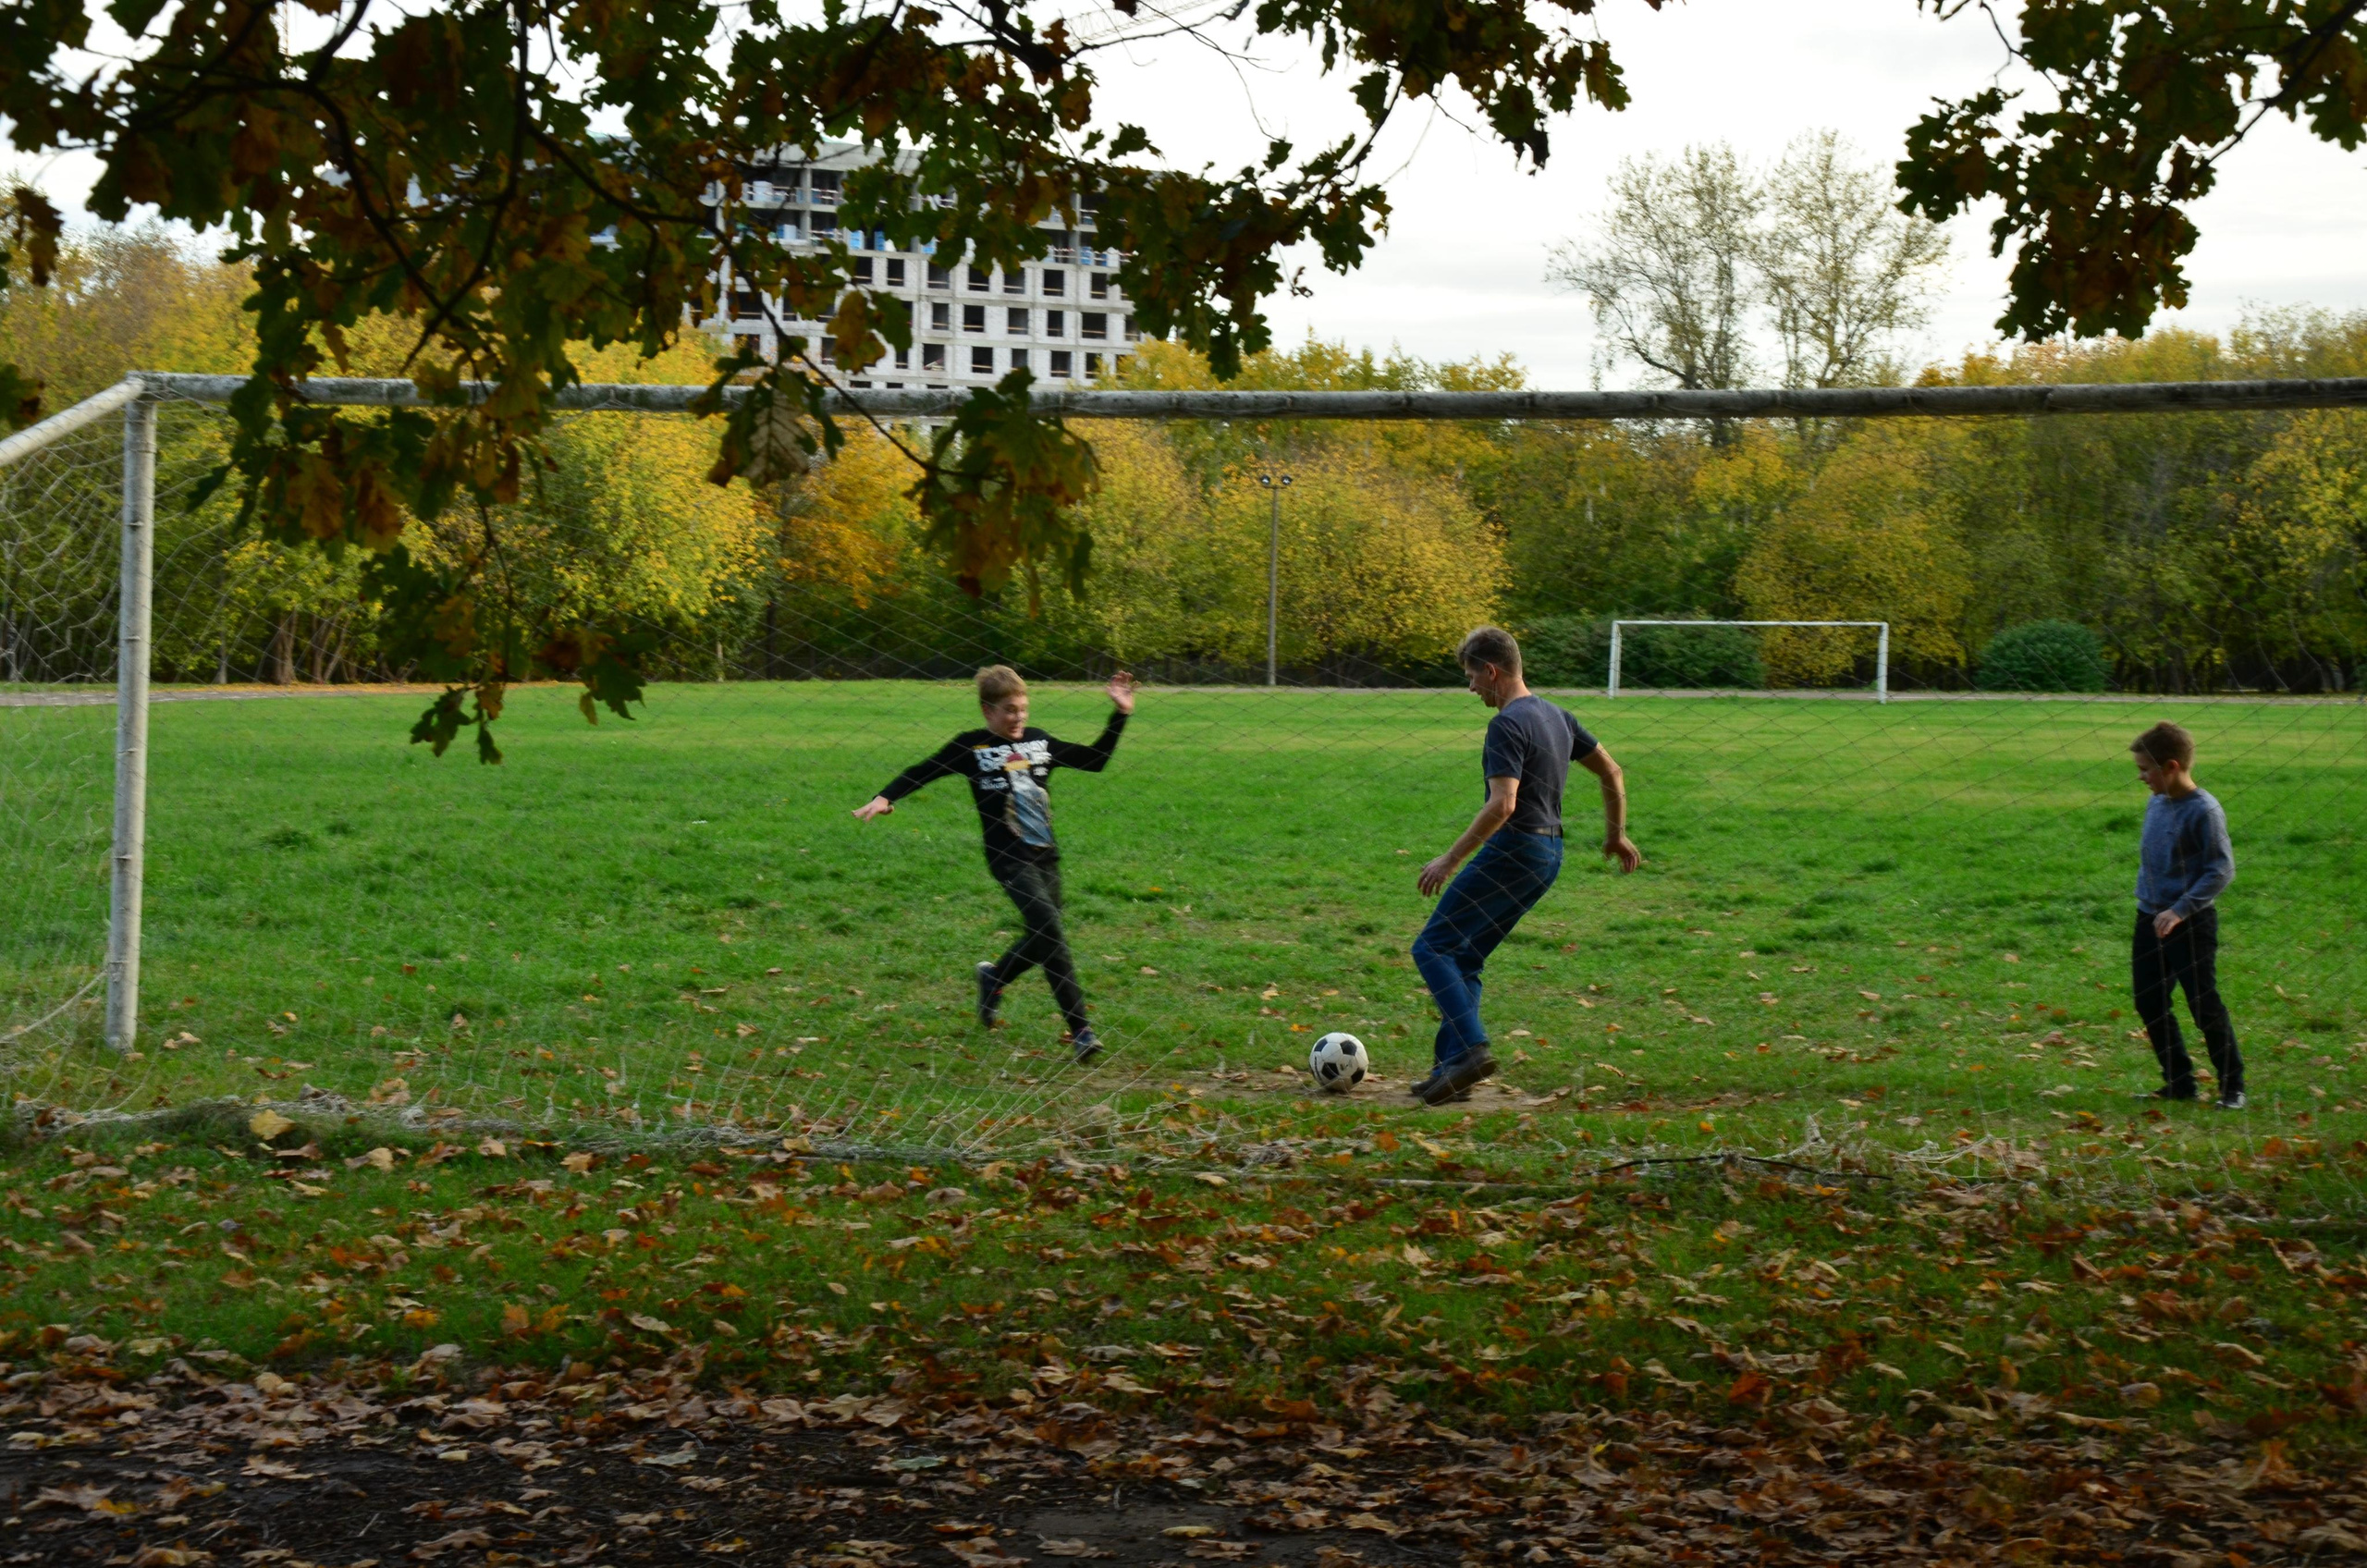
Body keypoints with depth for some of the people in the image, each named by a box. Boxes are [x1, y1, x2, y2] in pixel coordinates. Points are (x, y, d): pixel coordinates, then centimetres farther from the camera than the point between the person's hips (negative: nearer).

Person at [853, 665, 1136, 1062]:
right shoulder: (971, 747, 0)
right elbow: (920, 772, 2)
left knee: (1041, 941, 10)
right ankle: (1080, 1030, -18)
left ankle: (993, 978, 43)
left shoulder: (1039, 741, 11)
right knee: (1050, 929, -20)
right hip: (1009, 857, -6)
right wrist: (884, 798, -12)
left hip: (1045, 855, 6)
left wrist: (1120, 715, 10)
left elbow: (1095, 759, 16)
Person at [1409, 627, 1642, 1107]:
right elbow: (1611, 772, 20)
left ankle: (1471, 1048, -20)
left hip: (1512, 851, -10)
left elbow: (1503, 804, -25)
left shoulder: (1508, 725, -15)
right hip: (1549, 852, 10)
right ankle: (1451, 1071, 10)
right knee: (1466, 958, 14)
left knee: (1433, 946, -6)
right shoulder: (1555, 716, 14)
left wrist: (1450, 860, -21)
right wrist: (1616, 835, 30)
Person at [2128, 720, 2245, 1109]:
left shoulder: (2204, 811, -17)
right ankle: (2179, 1083, 20)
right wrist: (2145, 898, 12)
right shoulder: (2156, 804, 7)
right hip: (2150, 918, 8)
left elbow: (2221, 870, -19)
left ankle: (2232, 1087, 10)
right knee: (2149, 1003, 10)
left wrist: (2180, 910, -23)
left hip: (2191, 922, -8)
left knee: (2204, 1005, -3)